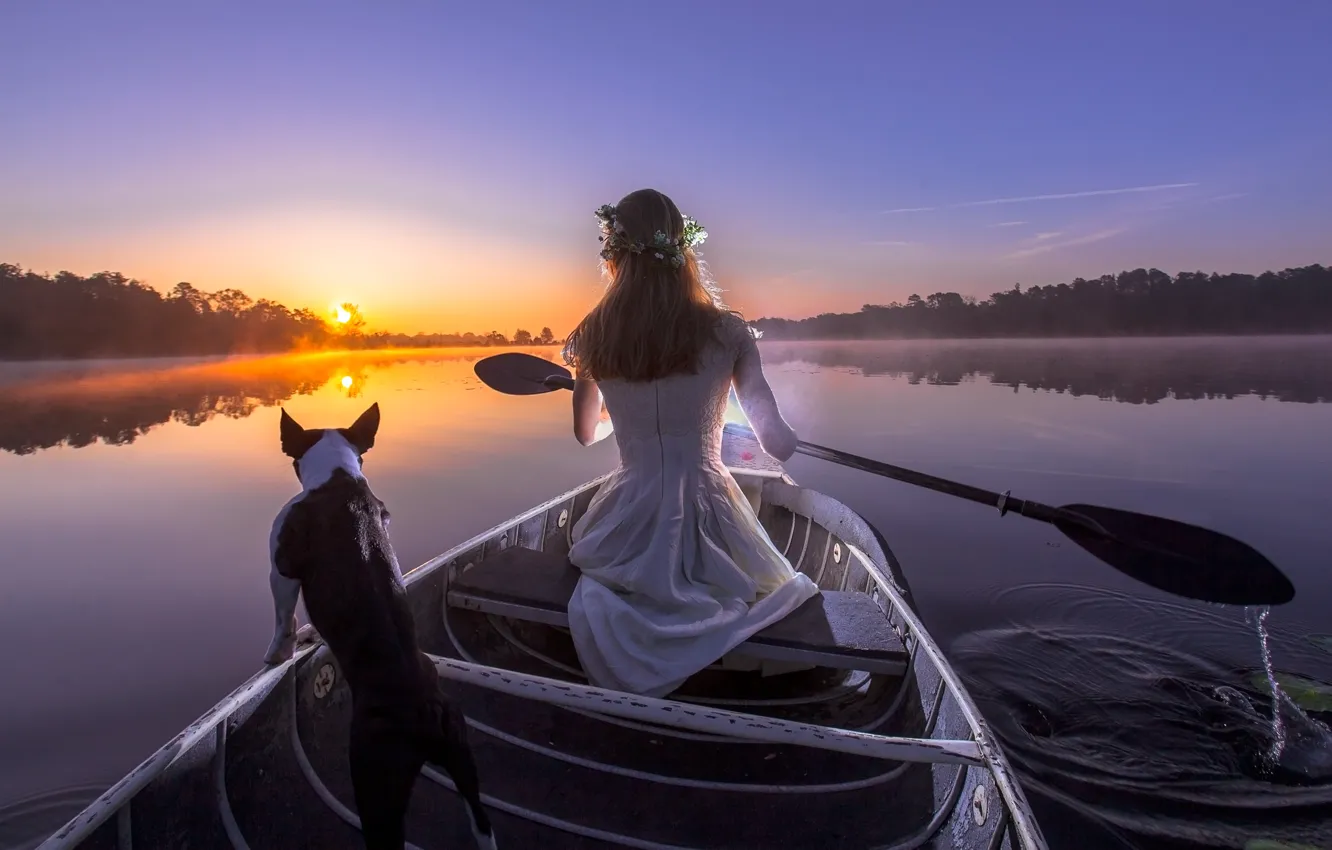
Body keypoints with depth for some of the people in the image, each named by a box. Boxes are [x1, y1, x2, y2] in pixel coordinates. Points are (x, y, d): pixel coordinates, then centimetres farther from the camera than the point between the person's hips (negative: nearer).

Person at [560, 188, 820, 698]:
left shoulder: (592, 338, -6)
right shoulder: (725, 331, -13)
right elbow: (779, 444, -11)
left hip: (628, 527, 3)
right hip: (709, 520, -2)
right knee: (787, 587, 31)